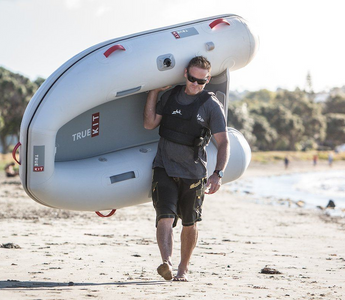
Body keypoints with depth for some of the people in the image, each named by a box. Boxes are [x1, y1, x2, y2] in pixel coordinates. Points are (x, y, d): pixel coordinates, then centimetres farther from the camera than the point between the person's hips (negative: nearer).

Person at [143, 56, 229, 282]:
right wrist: (154, 91, -2)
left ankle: (183, 269, 25)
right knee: (165, 218, -17)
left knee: (190, 224, 10)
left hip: (193, 172, -1)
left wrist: (218, 174, -21)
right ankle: (167, 263, -31)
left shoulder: (211, 105, -4)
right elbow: (150, 124, 3)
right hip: (164, 168, 1)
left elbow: (224, 142, -9)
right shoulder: (170, 96, 7)